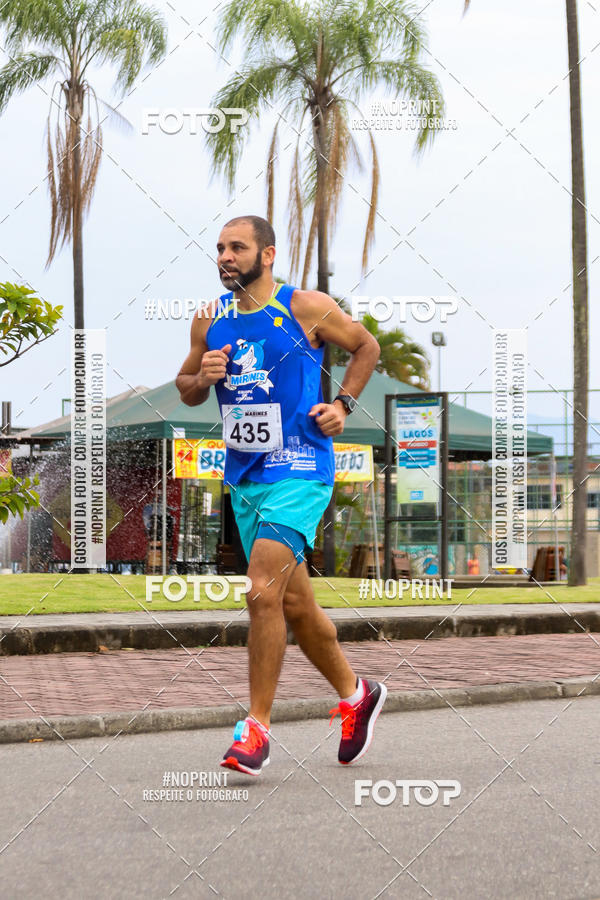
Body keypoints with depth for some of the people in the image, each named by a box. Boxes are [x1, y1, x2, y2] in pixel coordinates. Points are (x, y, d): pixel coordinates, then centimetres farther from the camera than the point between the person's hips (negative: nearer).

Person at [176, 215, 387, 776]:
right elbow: (186, 391, 17)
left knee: (263, 592, -19)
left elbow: (366, 346, 8)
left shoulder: (307, 308, -7)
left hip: (299, 473, -6)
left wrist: (343, 405, -3)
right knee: (294, 603, 13)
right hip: (243, 476, 6)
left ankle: (256, 727, -10)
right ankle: (356, 694, 34)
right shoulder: (209, 320, 6)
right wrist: (202, 377, -6)